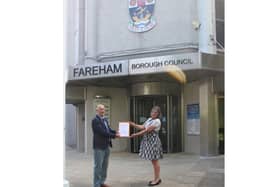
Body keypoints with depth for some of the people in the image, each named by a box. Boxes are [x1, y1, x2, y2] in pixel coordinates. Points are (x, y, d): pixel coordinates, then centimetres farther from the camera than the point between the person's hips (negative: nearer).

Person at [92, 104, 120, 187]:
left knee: (104, 166, 14)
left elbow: (109, 130, 12)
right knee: (98, 166, -1)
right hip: (99, 147, -8)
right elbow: (102, 132, -20)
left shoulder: (105, 120, 15)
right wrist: (114, 135, -19)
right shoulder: (95, 120, -12)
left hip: (106, 146, 8)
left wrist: (116, 132, -7)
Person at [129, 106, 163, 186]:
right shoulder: (149, 119, 14)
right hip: (148, 141, 8)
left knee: (155, 161, -1)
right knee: (153, 161, 13)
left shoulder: (157, 121, -14)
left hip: (153, 141, -8)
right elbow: (142, 127, 13)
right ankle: (157, 178, 21)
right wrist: (133, 124, 2)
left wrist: (136, 134, -19)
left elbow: (147, 130, -18)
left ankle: (156, 179, 8)